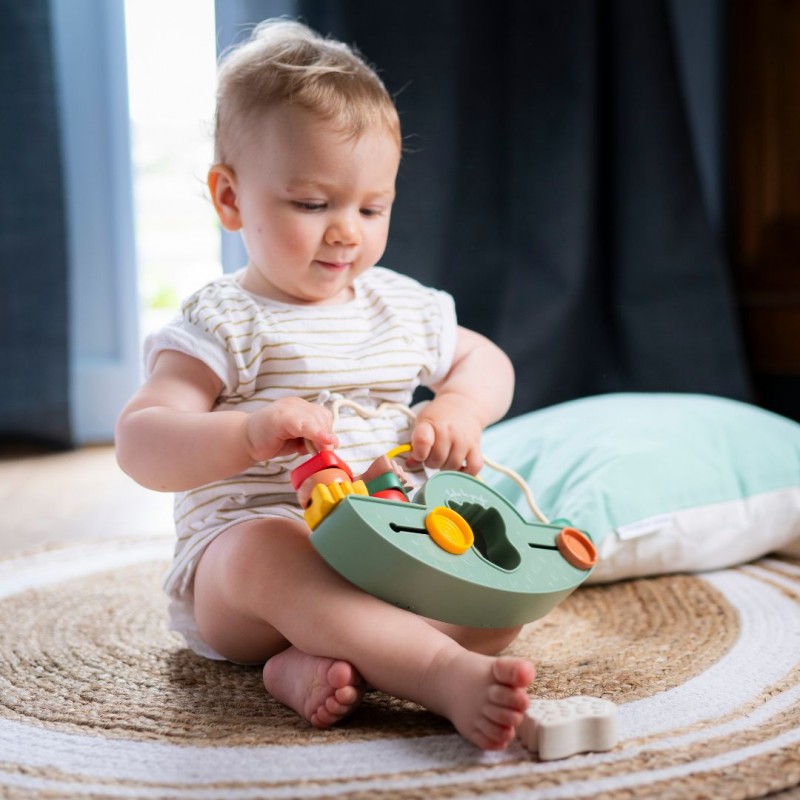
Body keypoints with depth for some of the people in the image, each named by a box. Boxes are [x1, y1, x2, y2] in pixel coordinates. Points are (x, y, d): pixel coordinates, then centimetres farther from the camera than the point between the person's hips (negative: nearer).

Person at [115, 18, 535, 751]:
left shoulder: (403, 306, 11)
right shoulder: (225, 324, -6)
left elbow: (487, 362, 24)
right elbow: (140, 444, -17)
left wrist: (460, 409, -2)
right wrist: (247, 434, -39)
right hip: (237, 565, -5)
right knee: (270, 551, -40)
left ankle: (318, 665, -33)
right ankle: (449, 675, -50)